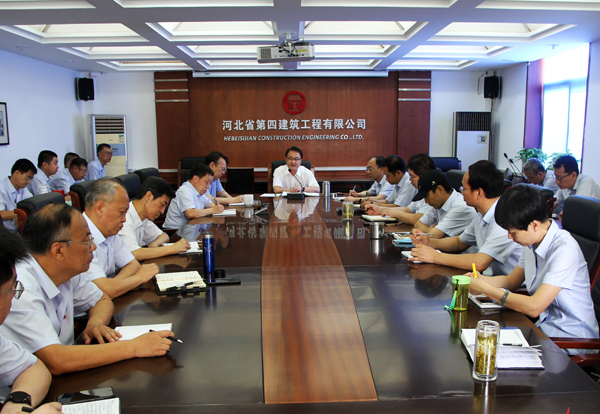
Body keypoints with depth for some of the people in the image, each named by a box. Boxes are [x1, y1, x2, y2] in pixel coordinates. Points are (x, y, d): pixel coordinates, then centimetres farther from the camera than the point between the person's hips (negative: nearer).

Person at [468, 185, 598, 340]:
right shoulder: (532, 241, 1)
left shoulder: (564, 250, -23)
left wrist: (485, 289, -19)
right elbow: (511, 280, 16)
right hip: (542, 325, 7)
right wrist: (479, 279, -3)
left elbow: (534, 307, -28)